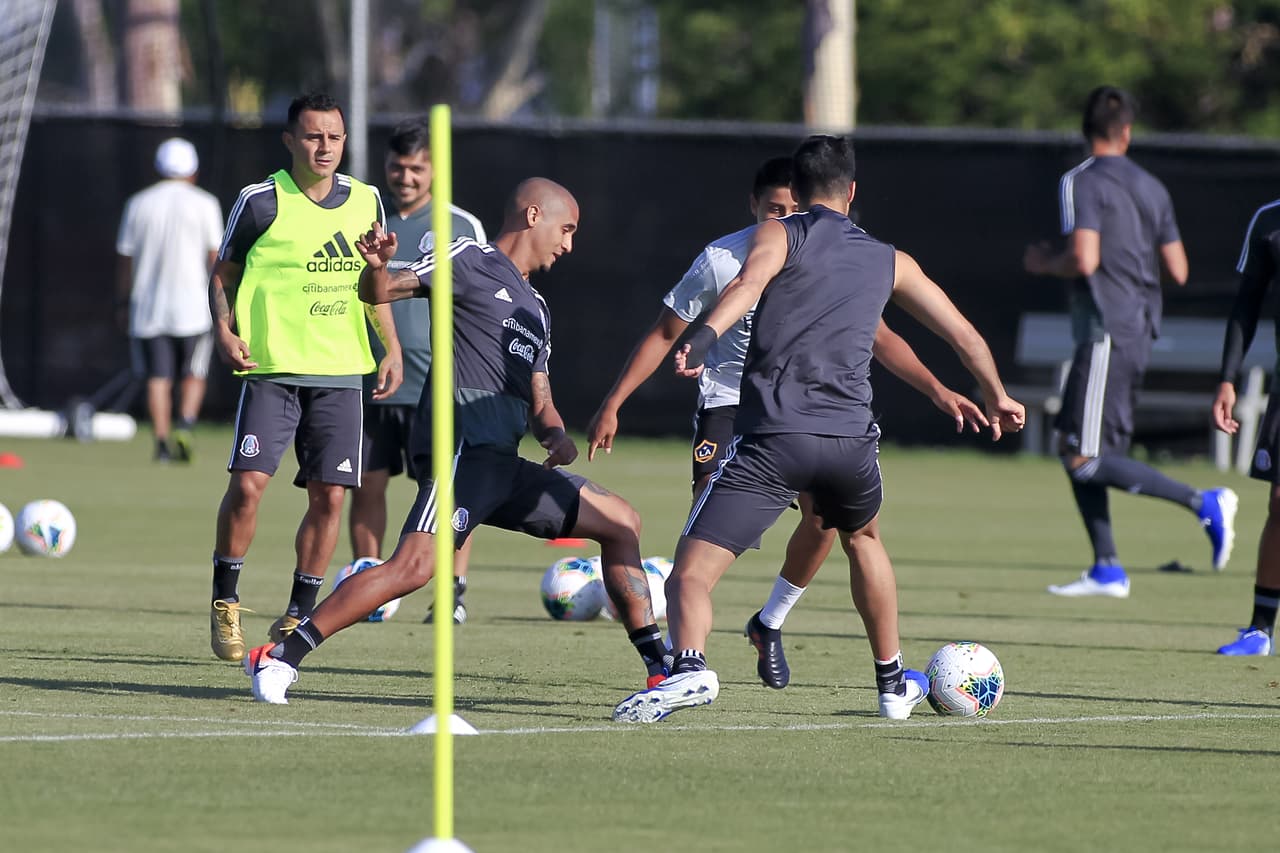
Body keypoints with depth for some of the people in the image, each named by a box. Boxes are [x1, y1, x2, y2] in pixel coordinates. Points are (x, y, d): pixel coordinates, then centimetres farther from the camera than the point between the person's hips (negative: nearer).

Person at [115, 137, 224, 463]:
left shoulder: (138, 204, 6)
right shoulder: (204, 204, -1)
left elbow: (124, 259, 8)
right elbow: (216, 257, -3)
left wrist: (124, 300, 16)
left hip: (148, 309, 2)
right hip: (191, 307, -2)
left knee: (158, 378, 4)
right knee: (194, 375, 8)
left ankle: (162, 440, -3)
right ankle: (184, 426, -12)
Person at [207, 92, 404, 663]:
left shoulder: (365, 201, 8)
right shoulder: (261, 202, -4)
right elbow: (224, 273, 5)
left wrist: (392, 348, 13)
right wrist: (224, 331, -11)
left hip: (340, 372, 4)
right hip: (272, 368, -4)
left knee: (329, 495, 0)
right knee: (248, 483, -15)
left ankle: (298, 616, 13)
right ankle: (225, 604, 3)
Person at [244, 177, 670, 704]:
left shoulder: (535, 309, 28)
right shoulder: (472, 261, 3)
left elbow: (539, 402, 28)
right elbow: (378, 292, -6)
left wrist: (555, 434, 6)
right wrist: (377, 265, -29)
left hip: (504, 466, 9)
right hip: (462, 448, -9)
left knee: (620, 522, 12)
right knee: (415, 566, -26)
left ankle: (659, 666, 18)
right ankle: (280, 657, -23)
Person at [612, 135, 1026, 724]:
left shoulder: (778, 234, 9)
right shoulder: (889, 262, 20)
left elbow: (749, 283, -15)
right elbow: (966, 336, 26)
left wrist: (705, 336, -32)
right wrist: (996, 396, 44)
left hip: (771, 437, -3)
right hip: (850, 440, 4)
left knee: (690, 575, -6)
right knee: (862, 538, 35)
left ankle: (690, 667, -35)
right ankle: (893, 684, 41)